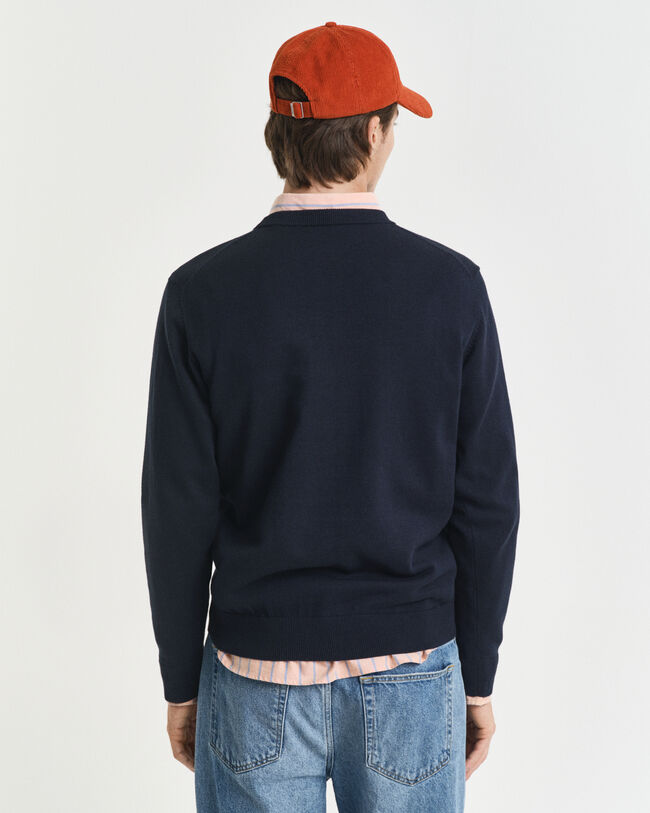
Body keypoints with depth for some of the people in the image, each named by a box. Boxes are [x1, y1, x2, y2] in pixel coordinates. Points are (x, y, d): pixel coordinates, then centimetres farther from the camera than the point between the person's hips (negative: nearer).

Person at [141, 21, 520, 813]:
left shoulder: (202, 292, -11)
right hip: (408, 672, 1)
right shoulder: (451, 286, -9)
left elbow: (178, 508, -9)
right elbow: (486, 503, -6)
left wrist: (180, 679, 5)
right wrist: (478, 675, 7)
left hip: (260, 671, 0)